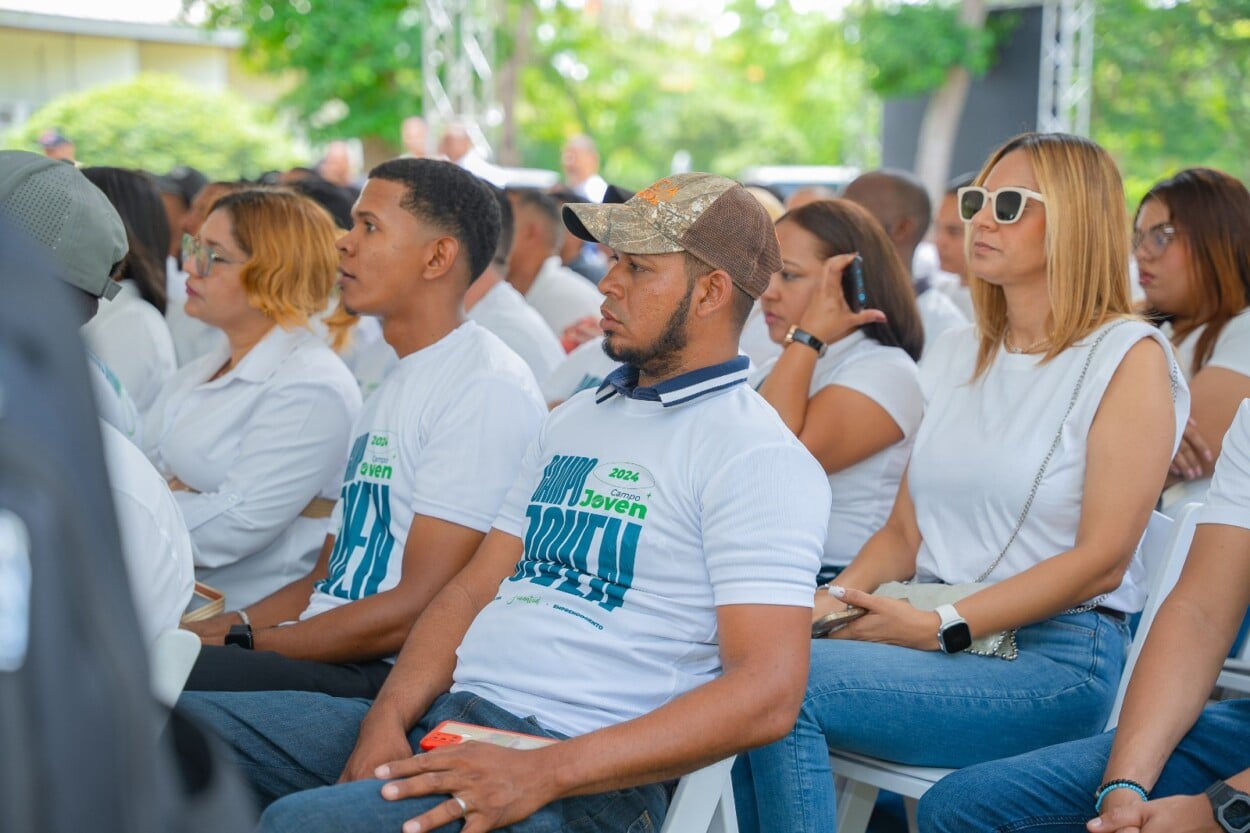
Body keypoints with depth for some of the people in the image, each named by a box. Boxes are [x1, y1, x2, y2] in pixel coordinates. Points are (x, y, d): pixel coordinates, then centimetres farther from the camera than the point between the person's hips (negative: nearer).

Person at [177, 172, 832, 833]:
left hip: (582, 778, -8)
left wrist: (545, 773, -22)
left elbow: (768, 692, -17)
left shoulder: (755, 457, -7)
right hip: (445, 713, 8)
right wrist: (390, 718, -2)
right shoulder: (574, 419, 20)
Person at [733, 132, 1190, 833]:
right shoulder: (955, 357, 18)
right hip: (930, 632, 6)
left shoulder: (1129, 356, -4)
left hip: (1056, 656, -6)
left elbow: (1101, 559, -11)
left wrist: (941, 627, -15)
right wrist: (838, 597, -4)